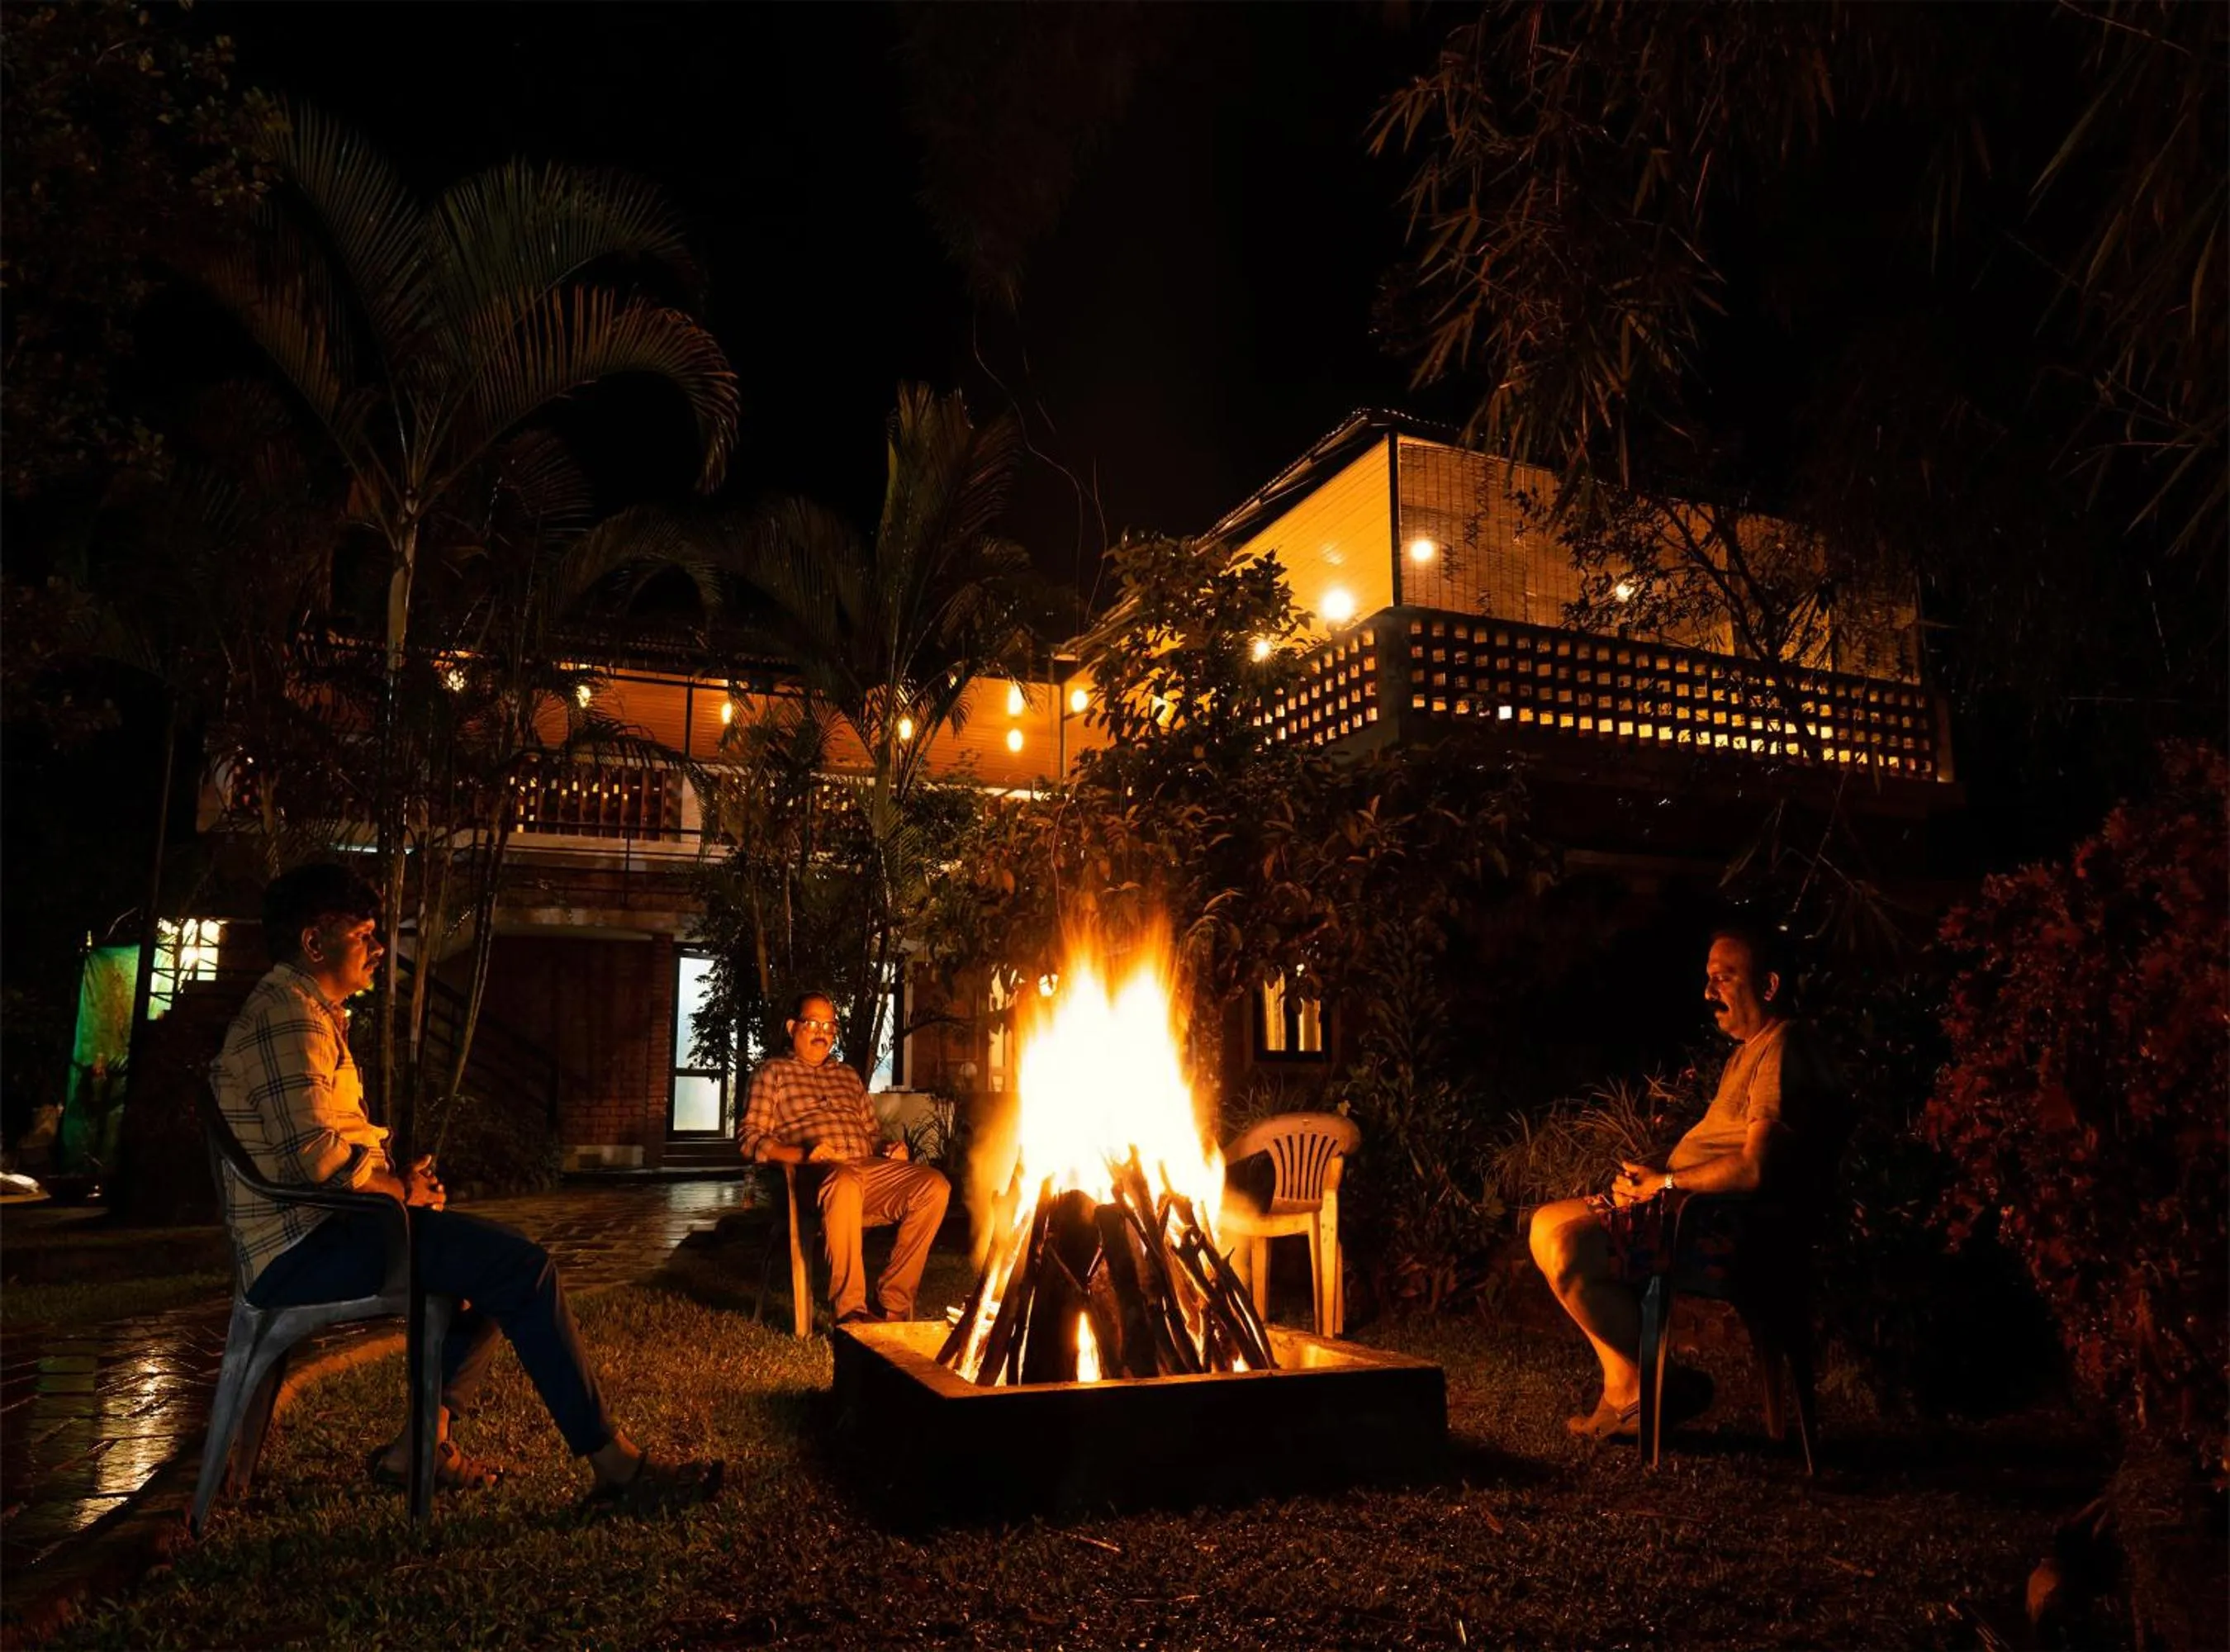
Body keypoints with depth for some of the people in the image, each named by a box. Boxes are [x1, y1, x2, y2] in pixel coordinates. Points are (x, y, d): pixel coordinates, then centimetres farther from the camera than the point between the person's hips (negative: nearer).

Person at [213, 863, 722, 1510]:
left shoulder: (308, 1012, 20)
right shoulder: (289, 1015, -15)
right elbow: (312, 1153, -27)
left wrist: (399, 1173, 10)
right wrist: (401, 1188, -11)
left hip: (315, 1230, 11)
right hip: (305, 1245, -11)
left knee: (499, 1257, 19)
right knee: (522, 1266, -19)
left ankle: (420, 1444, 11)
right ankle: (616, 1466, -14)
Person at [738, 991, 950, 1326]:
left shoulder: (848, 1076, 32)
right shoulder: (772, 1071, 16)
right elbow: (749, 1137, 4)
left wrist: (889, 1148, 8)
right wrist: (802, 1154, -14)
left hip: (868, 1169, 6)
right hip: (813, 1174, -5)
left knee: (934, 1185, -23)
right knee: (846, 1182, -42)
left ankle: (892, 1302, -19)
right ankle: (849, 1310, -35)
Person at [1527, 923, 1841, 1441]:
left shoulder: (1783, 1052, -15)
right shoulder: (1752, 1049, 20)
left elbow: (1754, 1169, -26)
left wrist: (1666, 1182, -12)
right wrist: (1653, 1177, 4)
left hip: (1723, 1224, -11)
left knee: (1567, 1245, -24)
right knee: (1549, 1224, 7)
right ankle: (1622, 1392, 4)